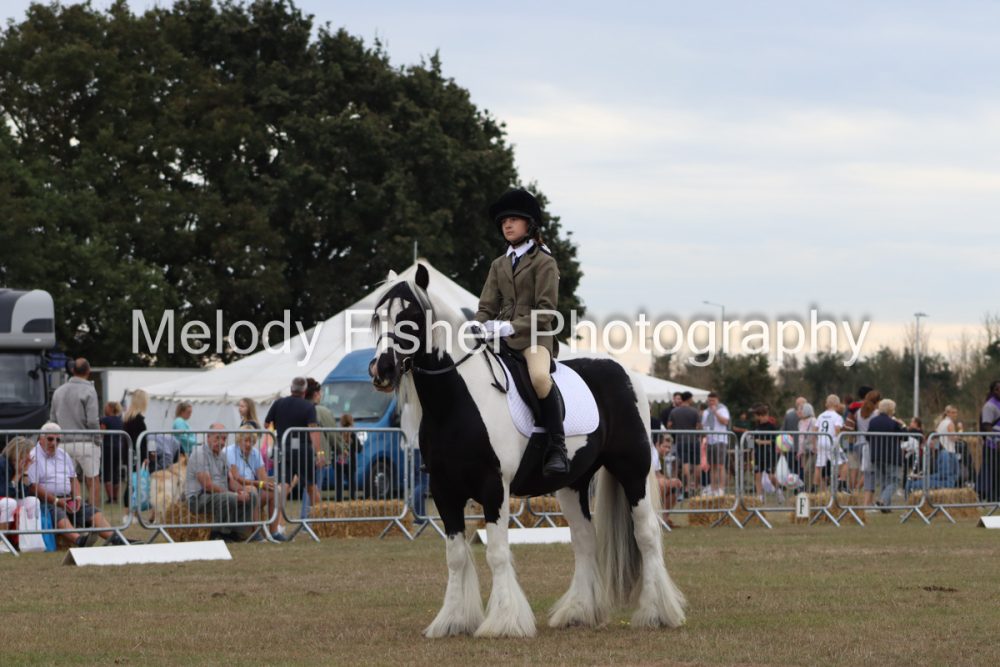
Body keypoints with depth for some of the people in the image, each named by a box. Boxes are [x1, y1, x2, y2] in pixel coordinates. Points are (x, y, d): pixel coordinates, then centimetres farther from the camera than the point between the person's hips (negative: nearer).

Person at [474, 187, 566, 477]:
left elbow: (546, 310, -7)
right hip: (499, 338, 6)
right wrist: (480, 330, -7)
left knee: (540, 377, -36)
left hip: (533, 335, -6)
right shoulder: (499, 265, 20)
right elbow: (487, 306, 14)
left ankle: (557, 450, -30)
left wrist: (512, 327, -19)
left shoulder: (543, 262, 2)